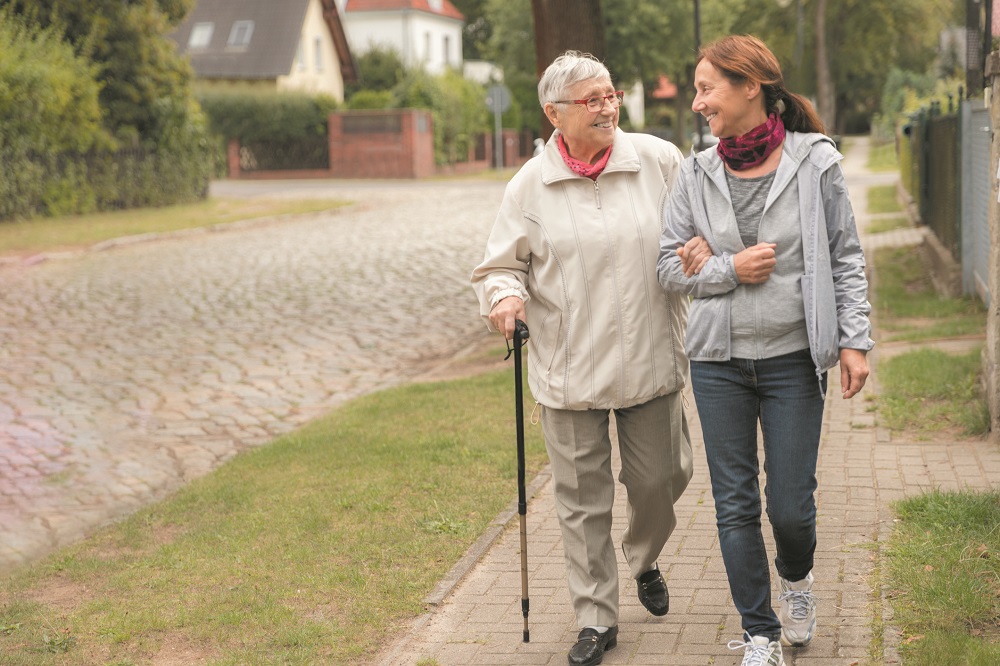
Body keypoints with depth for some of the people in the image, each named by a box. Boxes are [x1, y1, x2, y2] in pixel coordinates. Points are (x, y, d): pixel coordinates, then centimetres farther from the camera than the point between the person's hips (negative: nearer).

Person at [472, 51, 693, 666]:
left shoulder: (660, 161, -1)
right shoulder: (530, 185, -2)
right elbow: (502, 266, 4)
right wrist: (505, 296, -16)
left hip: (651, 360, 1)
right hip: (570, 368, -1)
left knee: (659, 481, 12)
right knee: (582, 498, 6)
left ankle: (645, 561, 45)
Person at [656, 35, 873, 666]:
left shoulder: (815, 162, -5)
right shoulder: (697, 173, 0)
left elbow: (846, 258, 0)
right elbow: (671, 265, 4)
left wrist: (855, 339, -5)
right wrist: (730, 270, -12)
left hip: (793, 359, -2)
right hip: (718, 361, 2)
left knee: (791, 504, 4)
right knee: (736, 504, 6)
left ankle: (797, 577, 39)